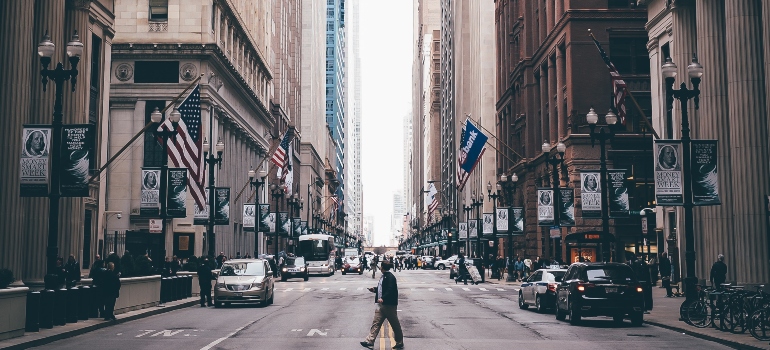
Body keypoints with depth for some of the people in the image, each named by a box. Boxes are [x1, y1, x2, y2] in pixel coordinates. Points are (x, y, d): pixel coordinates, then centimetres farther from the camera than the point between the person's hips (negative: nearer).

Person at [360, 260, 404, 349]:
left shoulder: (390, 277, -17)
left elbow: (391, 290, -26)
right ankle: (370, 342, 5)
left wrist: (383, 298, -34)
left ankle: (400, 343, 18)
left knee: (395, 325, 5)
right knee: (376, 323, 5)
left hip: (390, 305, -9)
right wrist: (374, 289, 8)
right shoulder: (383, 276, 12)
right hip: (381, 305, 9)